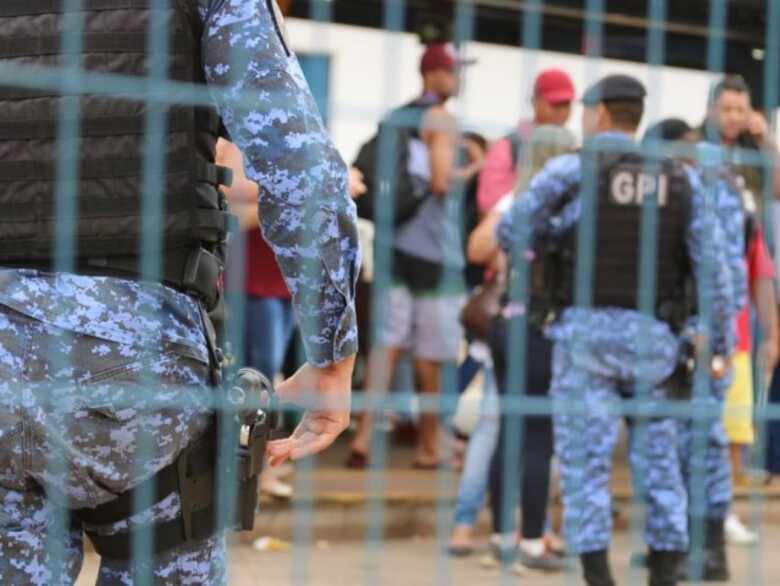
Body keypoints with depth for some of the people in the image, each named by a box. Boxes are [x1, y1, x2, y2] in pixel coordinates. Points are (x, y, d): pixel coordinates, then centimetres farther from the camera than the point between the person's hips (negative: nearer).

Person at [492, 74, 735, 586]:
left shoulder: (571, 170, -3)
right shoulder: (682, 179, 6)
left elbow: (511, 233, 1)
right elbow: (713, 263, 2)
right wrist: (719, 337, 8)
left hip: (588, 329, -3)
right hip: (653, 334, 3)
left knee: (586, 458, 0)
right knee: (659, 457, 11)